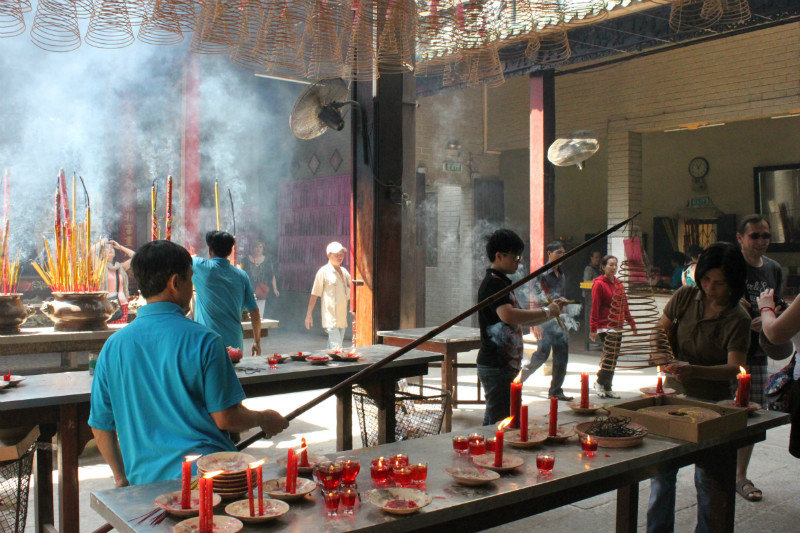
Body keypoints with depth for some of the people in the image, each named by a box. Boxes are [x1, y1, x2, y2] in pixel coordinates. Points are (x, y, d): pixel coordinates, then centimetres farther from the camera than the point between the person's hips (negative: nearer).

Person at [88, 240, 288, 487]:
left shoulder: (113, 346, 4)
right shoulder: (203, 340, -9)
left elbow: (100, 425, 11)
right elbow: (226, 418, -8)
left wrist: (122, 478, 25)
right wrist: (264, 420, 12)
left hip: (145, 482, 5)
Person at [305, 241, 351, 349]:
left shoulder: (344, 271, 14)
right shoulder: (323, 272, -5)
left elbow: (350, 293, 24)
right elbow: (314, 294, -4)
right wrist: (309, 314, -7)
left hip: (342, 319, 7)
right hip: (330, 319, -7)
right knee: (336, 348, -13)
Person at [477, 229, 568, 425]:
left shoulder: (502, 283, 18)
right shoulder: (493, 283, -14)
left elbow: (520, 320, 24)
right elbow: (508, 315, -32)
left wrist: (549, 309, 11)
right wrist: (546, 312, -21)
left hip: (504, 364, 10)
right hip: (495, 366, -10)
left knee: (493, 418, 16)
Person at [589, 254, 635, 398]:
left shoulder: (619, 284, 15)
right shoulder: (599, 284, -7)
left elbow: (624, 305, 22)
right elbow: (595, 308, -10)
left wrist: (631, 322, 19)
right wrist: (593, 329, -14)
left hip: (618, 327, 7)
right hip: (605, 326, -7)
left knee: (614, 358, 8)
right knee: (610, 356, -14)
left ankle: (607, 388, 16)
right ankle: (599, 383, 5)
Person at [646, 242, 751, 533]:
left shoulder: (737, 319, -12)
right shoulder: (685, 297, 0)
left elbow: (734, 368, -22)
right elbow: (661, 329, 14)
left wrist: (694, 370, -37)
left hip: (711, 402, -4)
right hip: (674, 395, 4)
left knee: (707, 478, 2)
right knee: (661, 468, 9)